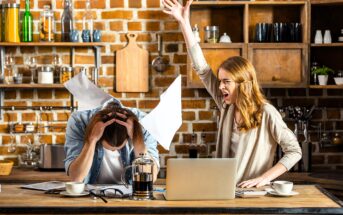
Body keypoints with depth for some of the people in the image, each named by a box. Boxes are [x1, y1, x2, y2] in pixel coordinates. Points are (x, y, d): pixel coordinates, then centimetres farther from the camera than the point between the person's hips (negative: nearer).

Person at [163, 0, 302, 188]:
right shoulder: (226, 105, 7)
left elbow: (294, 151, -7)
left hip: (254, 193, -5)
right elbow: (201, 68, 6)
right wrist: (184, 22, 2)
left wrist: (264, 178, -17)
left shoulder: (266, 113, -8)